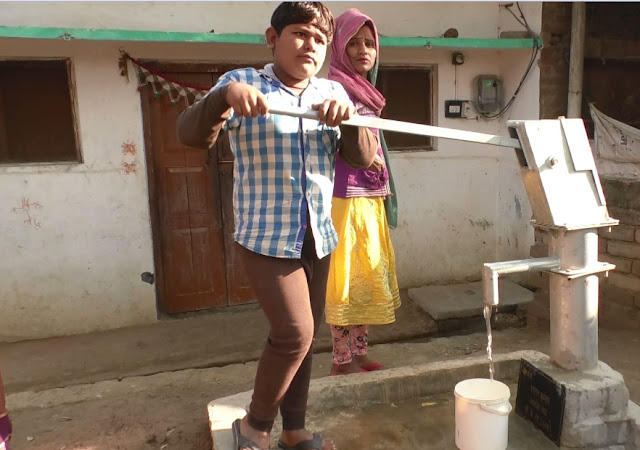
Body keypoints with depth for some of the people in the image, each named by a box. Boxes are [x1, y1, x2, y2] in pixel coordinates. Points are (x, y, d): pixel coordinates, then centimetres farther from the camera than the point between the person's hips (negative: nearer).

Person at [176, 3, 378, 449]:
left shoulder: (333, 92, 8)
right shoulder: (242, 81, -4)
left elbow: (364, 157, 0)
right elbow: (191, 134, -15)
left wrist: (348, 117, -20)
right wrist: (225, 96, -33)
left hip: (318, 236, 5)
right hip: (266, 236, -5)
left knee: (304, 336, 13)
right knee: (294, 333, -12)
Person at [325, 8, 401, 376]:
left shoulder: (365, 92, 17)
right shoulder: (335, 88, -8)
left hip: (370, 200, 9)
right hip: (346, 199, -9)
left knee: (368, 277, 12)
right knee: (348, 278, -2)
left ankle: (359, 354, 25)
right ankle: (343, 361, 11)